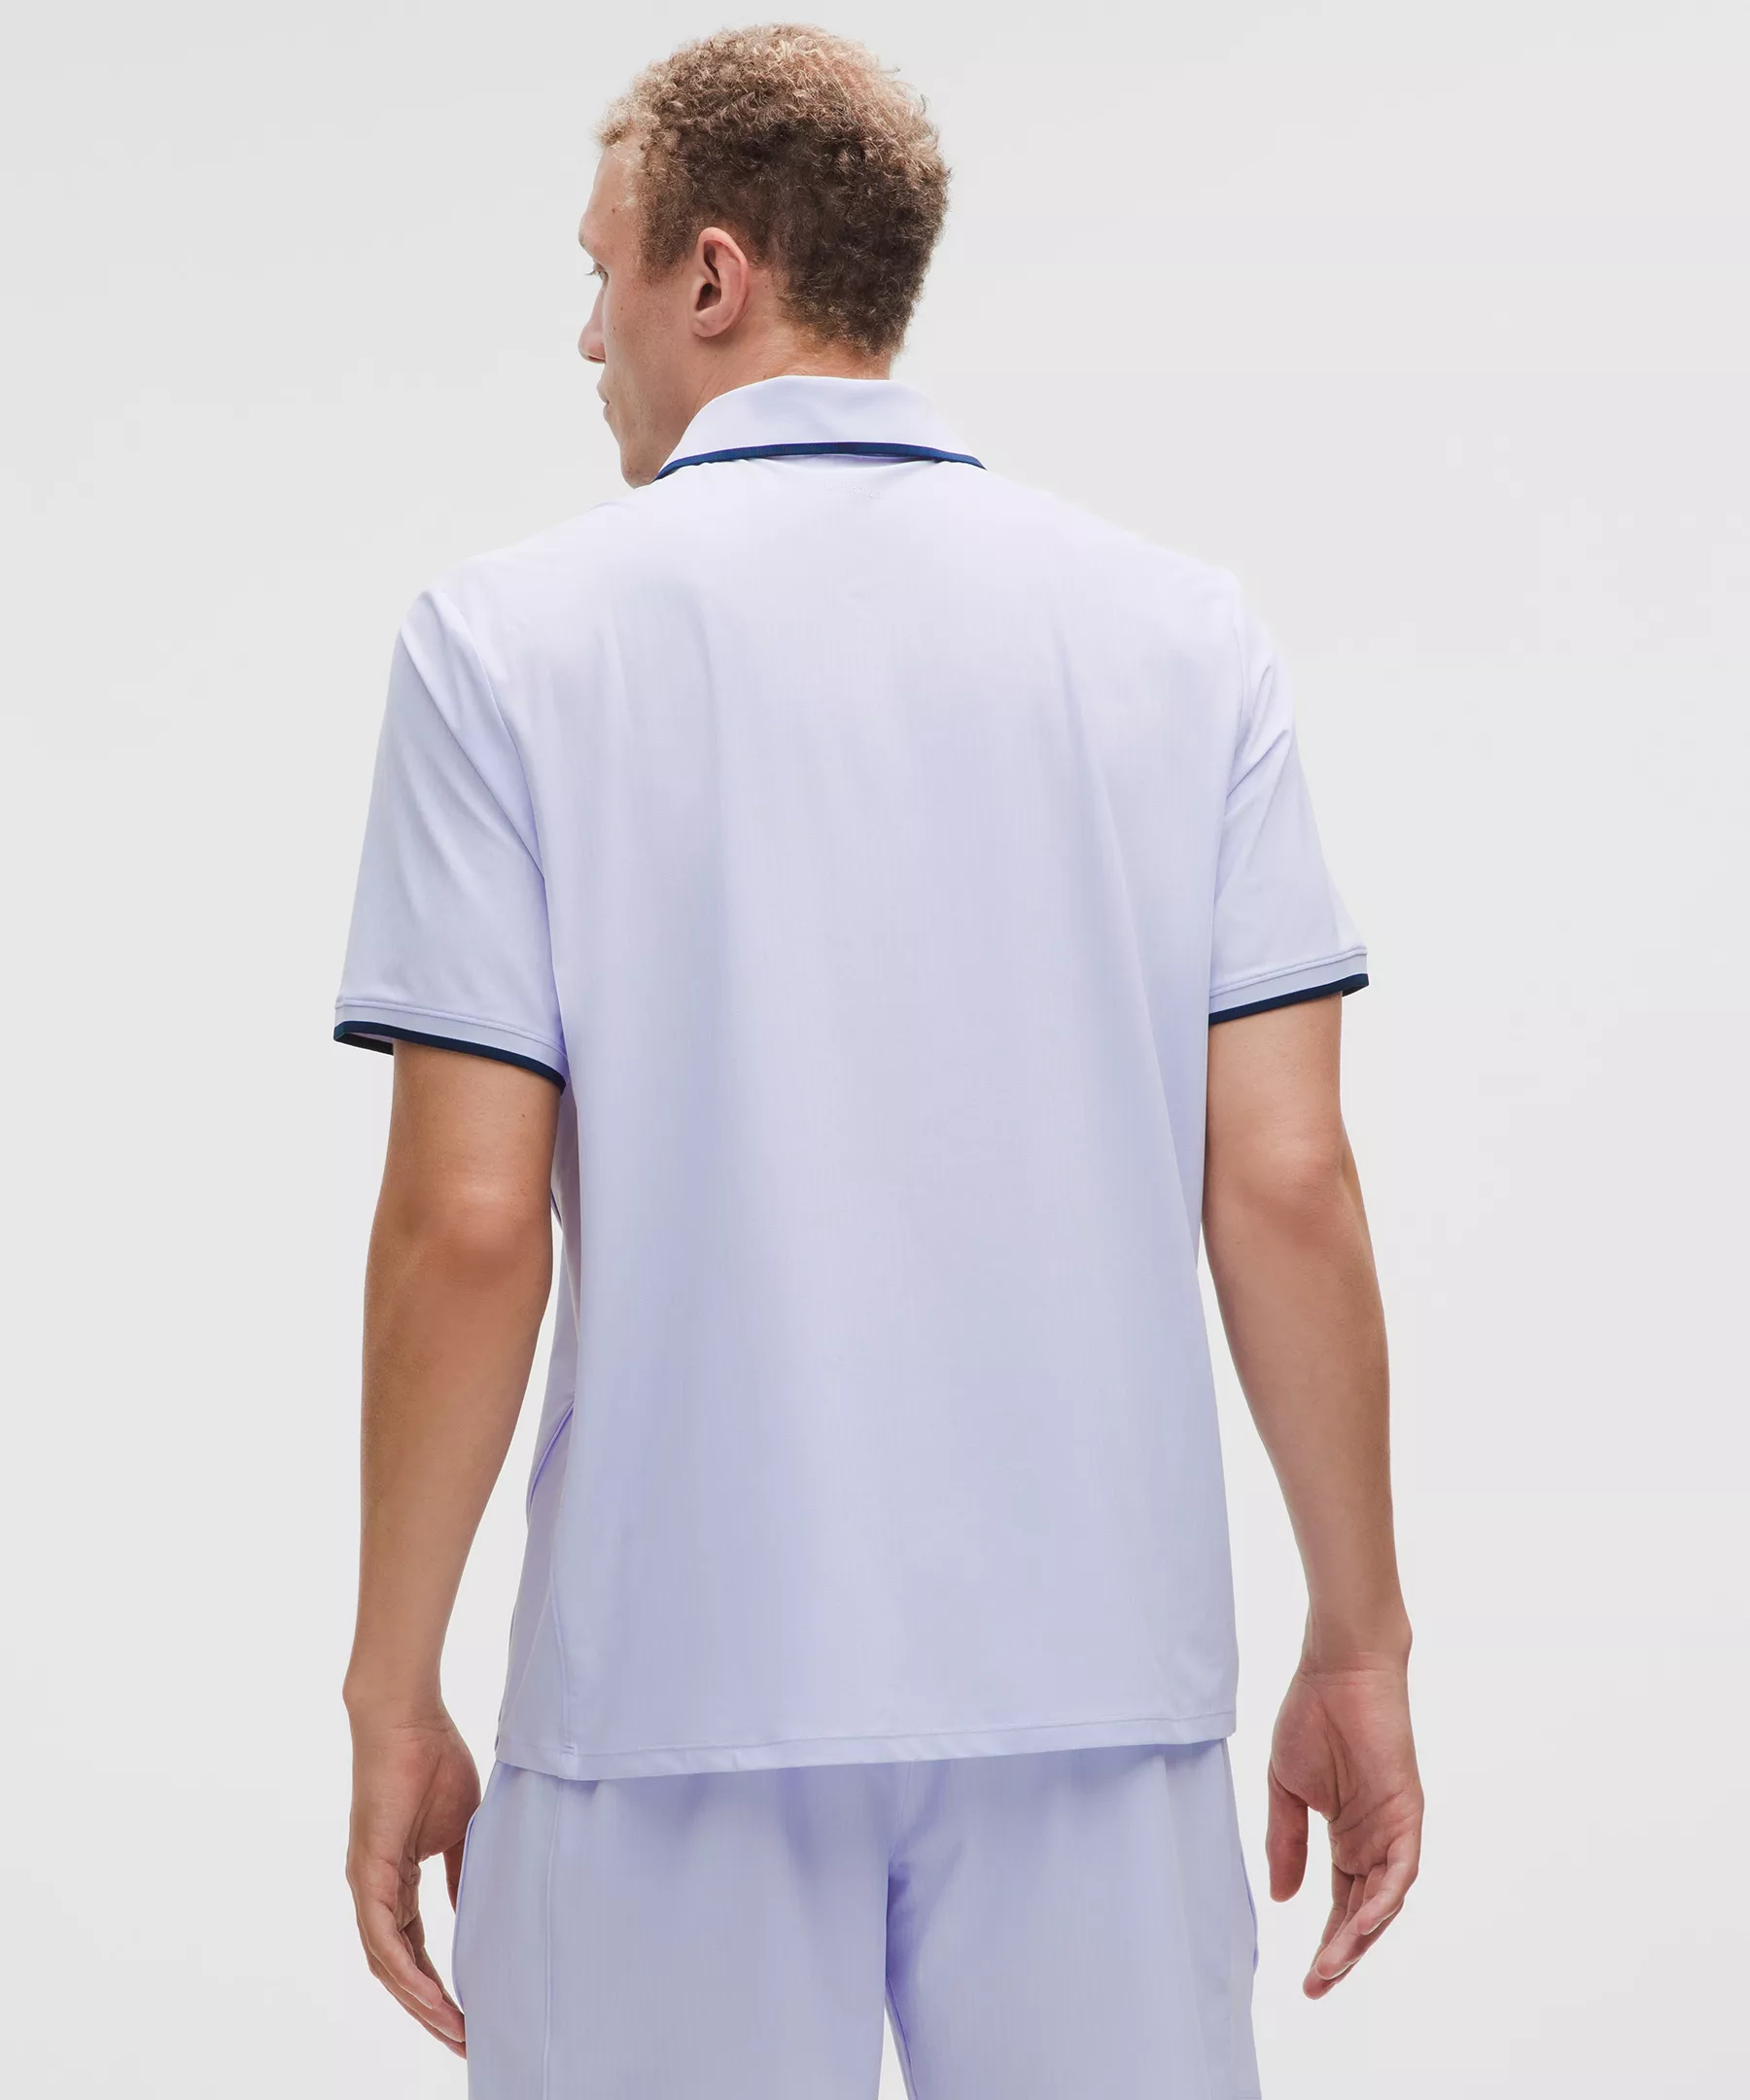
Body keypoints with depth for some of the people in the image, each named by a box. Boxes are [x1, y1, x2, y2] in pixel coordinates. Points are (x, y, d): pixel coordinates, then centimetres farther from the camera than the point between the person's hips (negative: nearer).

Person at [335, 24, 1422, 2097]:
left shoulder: (512, 639, -4)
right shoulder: (1182, 635, 3)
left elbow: (468, 1222, -8)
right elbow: (1284, 1183, -1)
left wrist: (394, 1694, 1)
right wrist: (1358, 1651, 7)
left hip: (677, 1697, -2)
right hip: (1101, 1687, 2)